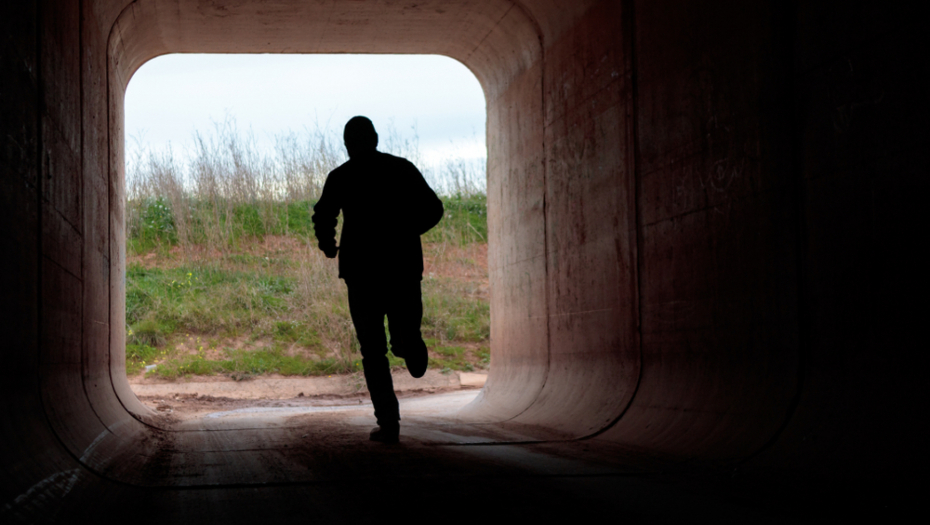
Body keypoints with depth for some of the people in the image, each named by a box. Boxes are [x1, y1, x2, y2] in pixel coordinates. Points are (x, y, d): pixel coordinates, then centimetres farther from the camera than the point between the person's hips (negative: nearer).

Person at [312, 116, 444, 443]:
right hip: (405, 266, 1)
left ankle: (388, 422, -3)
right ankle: (409, 344, -5)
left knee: (373, 351, 4)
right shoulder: (404, 168, 5)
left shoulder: (341, 177, 0)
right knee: (405, 329, 26)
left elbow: (323, 218, -9)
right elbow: (433, 210, 3)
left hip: (362, 271, -1)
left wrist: (328, 245, 12)